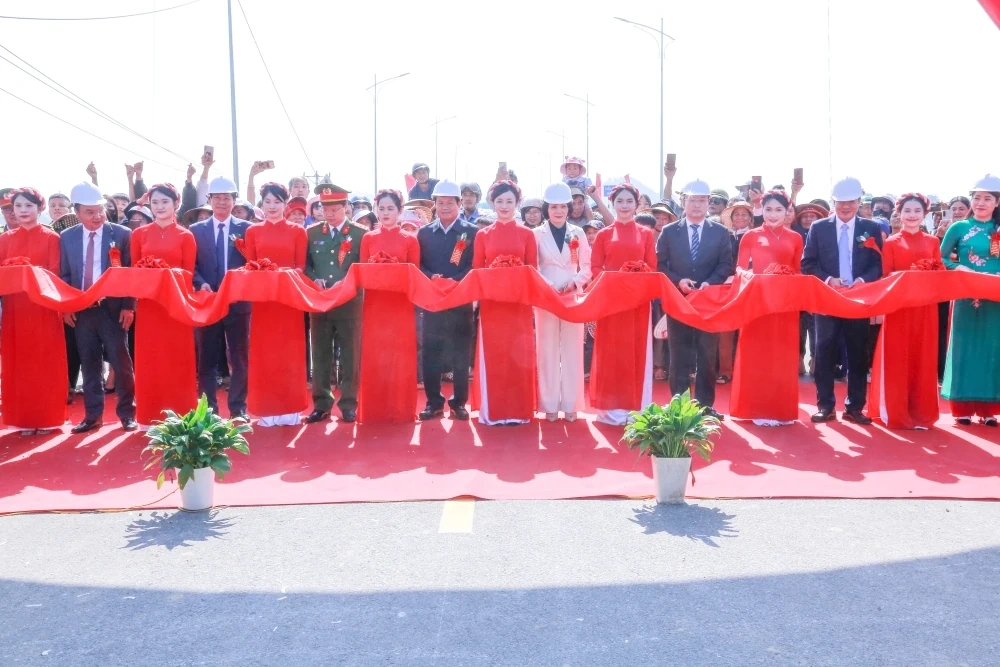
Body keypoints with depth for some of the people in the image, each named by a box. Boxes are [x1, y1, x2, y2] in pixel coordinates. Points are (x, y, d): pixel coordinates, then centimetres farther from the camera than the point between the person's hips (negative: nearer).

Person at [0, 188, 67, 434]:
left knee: (45, 362, 1)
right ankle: (24, 419, 13)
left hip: (43, 308, -3)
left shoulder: (51, 237, 1)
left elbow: (54, 273, -4)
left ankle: (47, 418, 8)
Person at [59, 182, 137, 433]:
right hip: (80, 310, 3)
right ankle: (93, 415, 17)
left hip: (113, 308, -3)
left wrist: (128, 306, -9)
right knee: (89, 364, 8)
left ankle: (127, 413, 11)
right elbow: (64, 275, 11)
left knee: (121, 362, 1)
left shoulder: (121, 234, -3)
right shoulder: (67, 237, 8)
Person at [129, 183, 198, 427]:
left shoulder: (185, 236, 3)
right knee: (149, 360, 5)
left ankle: (179, 416, 10)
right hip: (148, 306, 2)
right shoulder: (139, 234, 9)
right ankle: (150, 417, 13)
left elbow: (189, 274, 2)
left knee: (177, 360, 2)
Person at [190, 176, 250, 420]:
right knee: (207, 359, 5)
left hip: (238, 300, -1)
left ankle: (238, 409, 11)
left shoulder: (246, 228, 6)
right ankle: (209, 409, 13)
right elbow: (192, 265, 5)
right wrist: (201, 284, -13)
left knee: (239, 358, 3)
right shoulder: (196, 230, 10)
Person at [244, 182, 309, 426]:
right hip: (262, 298, 1)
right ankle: (267, 410, 8)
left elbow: (301, 267, 3)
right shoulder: (253, 231, 10)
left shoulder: (298, 231, 6)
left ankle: (291, 409, 8)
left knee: (290, 353, 1)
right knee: (264, 353, 2)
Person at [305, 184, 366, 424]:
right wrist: (314, 279, -10)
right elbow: (304, 264, 10)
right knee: (320, 354, 7)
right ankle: (321, 404, 16)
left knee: (350, 354, 3)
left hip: (350, 301, -2)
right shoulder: (312, 233, 9)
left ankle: (348, 404, 12)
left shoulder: (360, 233, 1)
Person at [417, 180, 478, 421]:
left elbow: (477, 266, -3)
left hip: (461, 300, -2)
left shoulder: (471, 232, 3)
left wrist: (457, 282, -18)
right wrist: (431, 278, -14)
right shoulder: (424, 233, 10)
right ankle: (434, 402, 13)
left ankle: (459, 403, 13)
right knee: (430, 353, 2)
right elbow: (418, 265, 5)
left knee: (461, 354, 3)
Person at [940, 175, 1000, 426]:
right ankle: (962, 408, 8)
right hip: (966, 297, -2)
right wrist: (959, 268, -15)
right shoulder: (959, 228, 2)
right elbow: (940, 259, 1)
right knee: (965, 347, 1)